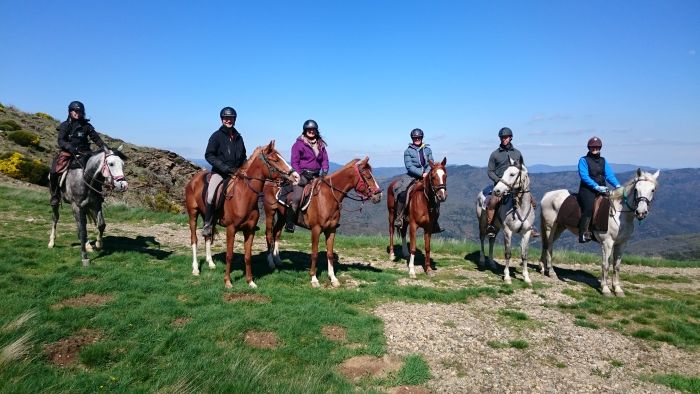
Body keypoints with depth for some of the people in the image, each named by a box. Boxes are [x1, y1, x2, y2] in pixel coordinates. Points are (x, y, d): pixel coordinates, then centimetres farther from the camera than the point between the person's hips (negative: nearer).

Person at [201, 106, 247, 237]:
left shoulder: (238, 137, 13)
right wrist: (225, 168, -17)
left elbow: (243, 156, 21)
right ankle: (207, 225, -9)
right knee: (211, 197, -24)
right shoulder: (216, 136, -2)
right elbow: (209, 155, -8)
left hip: (237, 172, 5)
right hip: (219, 172, -5)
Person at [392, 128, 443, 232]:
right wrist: (421, 174, -18)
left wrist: (427, 173, -14)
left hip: (426, 176, 4)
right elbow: (409, 166, -9)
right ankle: (398, 218, -15)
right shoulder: (408, 151, 0)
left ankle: (434, 225, 8)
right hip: (412, 176, -3)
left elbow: (431, 164, 5)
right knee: (402, 193, -27)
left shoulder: (427, 149, 11)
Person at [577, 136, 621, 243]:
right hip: (587, 190, -6)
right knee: (589, 208, -26)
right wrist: (596, 186, -21)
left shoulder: (603, 161, 19)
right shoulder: (583, 160, 2)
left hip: (601, 189, 6)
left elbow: (609, 175, 8)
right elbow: (584, 176, -10)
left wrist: (617, 185, -9)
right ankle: (583, 233, -28)